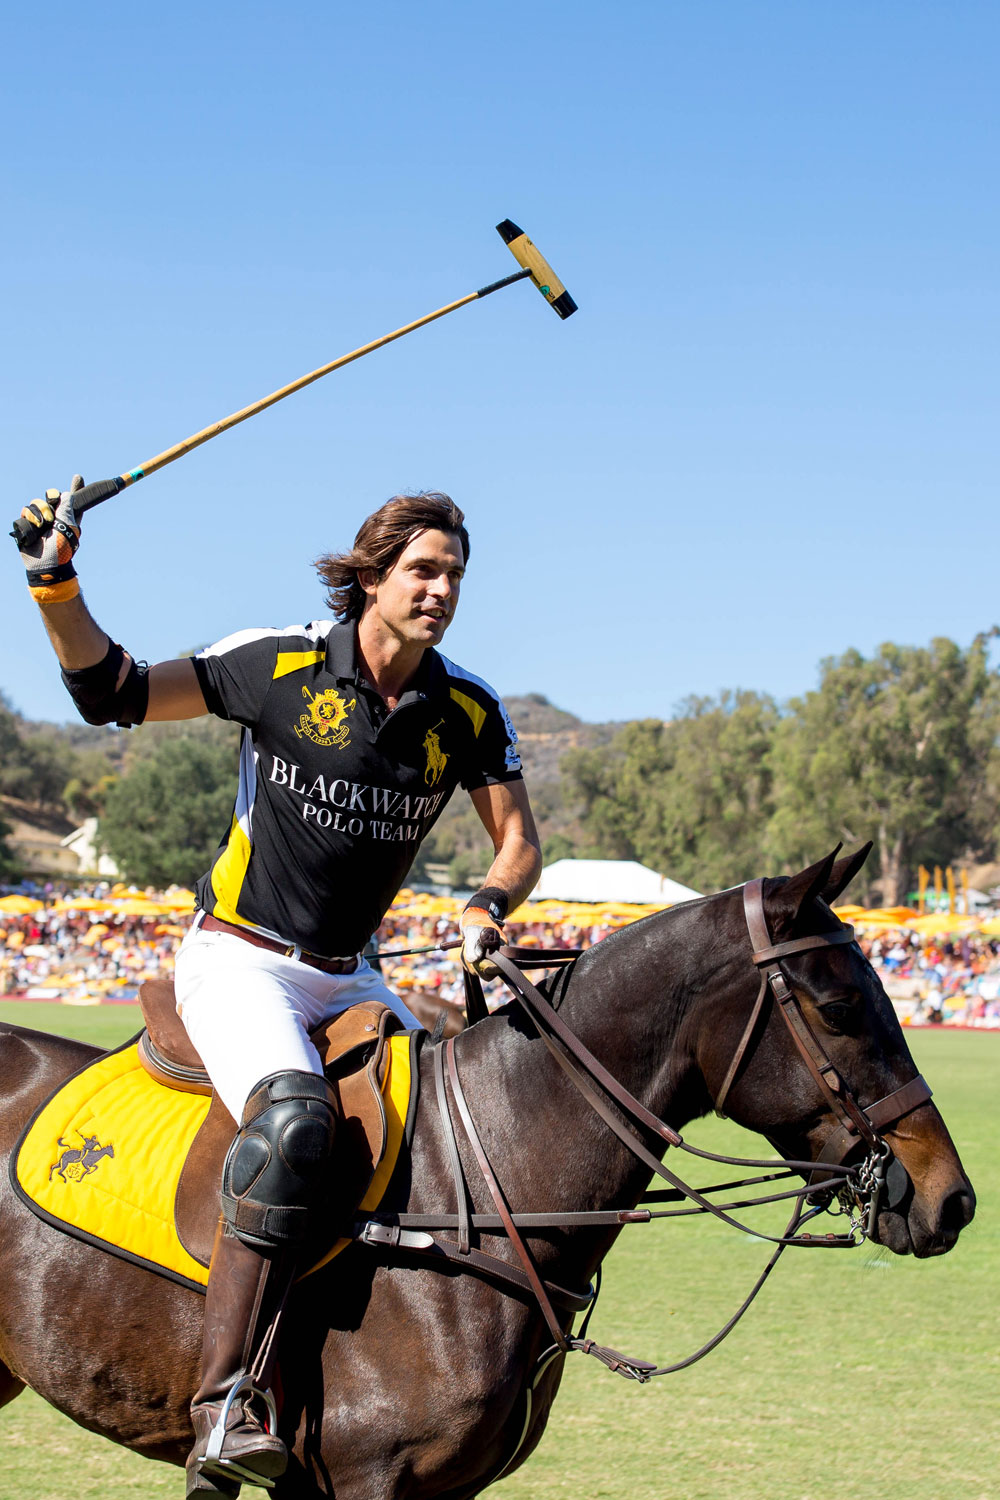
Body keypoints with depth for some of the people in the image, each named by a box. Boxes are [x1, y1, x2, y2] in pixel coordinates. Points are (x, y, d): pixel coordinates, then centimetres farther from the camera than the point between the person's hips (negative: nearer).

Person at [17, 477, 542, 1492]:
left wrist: (488, 907, -14)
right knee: (293, 1115, -32)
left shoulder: (469, 711, 1)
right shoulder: (278, 664, -9)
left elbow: (518, 842, 7)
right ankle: (227, 1407, -38)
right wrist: (55, 584, -16)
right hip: (239, 960, -6)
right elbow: (111, 692, -3)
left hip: (347, 978, 6)